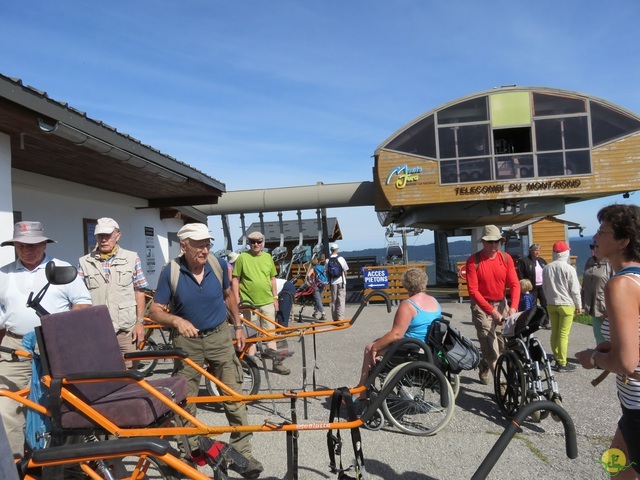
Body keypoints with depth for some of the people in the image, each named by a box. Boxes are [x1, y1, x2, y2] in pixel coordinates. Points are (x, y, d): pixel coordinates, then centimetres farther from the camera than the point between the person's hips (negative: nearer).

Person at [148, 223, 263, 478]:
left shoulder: (219, 265, -8)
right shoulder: (170, 271, -14)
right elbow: (155, 310, -12)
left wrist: (238, 326, 11)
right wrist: (177, 320, -31)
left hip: (219, 336, 1)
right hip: (187, 341, -1)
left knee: (234, 396, 1)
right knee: (185, 400, 10)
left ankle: (242, 453, 13)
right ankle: (190, 451, 31)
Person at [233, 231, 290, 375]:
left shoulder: (268, 257, 6)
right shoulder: (242, 257, -5)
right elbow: (235, 279, -3)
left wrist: (275, 297, 10)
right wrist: (236, 298, -7)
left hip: (267, 301, 3)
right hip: (249, 303, -3)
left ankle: (276, 362, 16)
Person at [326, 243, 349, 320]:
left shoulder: (328, 260, -1)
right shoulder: (341, 259, -9)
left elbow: (326, 272, 3)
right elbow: (345, 271, -4)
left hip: (332, 282, 3)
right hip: (341, 281, -3)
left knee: (333, 301, 10)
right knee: (341, 300, -1)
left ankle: (335, 318, 14)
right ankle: (340, 318, -8)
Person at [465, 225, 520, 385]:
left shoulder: (506, 258, -1)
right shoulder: (473, 261, -12)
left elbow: (514, 284, -5)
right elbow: (473, 290, -16)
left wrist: (513, 307, -21)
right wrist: (491, 310, -22)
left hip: (501, 304, 4)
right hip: (481, 306, -4)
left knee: (505, 342, 4)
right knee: (490, 345, -8)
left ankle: (484, 364, 32)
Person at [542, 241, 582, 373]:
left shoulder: (546, 268, 3)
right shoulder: (568, 269, -13)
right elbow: (575, 289, -8)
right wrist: (578, 305, 2)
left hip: (551, 304, 5)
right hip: (566, 305, -5)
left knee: (554, 333, 12)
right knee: (563, 335, -2)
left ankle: (557, 360, 18)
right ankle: (562, 363, 2)